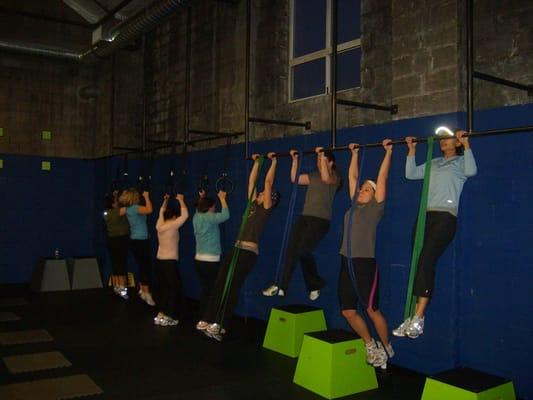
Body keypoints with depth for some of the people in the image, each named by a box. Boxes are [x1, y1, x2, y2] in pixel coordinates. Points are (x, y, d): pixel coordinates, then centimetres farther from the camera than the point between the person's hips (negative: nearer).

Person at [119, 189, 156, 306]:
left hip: (135, 240, 9)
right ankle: (147, 294, -7)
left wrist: (144, 198, 18)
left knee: (142, 266, 15)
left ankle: (142, 290, 22)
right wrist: (146, 197, -18)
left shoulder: (129, 208, 10)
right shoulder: (134, 208, -17)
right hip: (140, 241, -9)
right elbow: (149, 210, -30)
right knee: (146, 267, -7)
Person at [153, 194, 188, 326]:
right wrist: (181, 200, -7)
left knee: (163, 288, 15)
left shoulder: (159, 225, 6)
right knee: (174, 289, 3)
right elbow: (185, 215, -17)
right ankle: (166, 317, 4)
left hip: (159, 261, 8)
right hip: (169, 262, -8)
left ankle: (160, 315, 17)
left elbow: (161, 212, 25)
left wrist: (166, 201, 29)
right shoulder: (172, 226, -15)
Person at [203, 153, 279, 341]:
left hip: (248, 252, -8)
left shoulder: (266, 208, -1)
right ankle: (211, 321, 7)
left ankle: (219, 326, 0)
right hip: (237, 249, 8)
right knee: (219, 285, 3)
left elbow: (268, 182, -4)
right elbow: (252, 180, 23)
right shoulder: (253, 204, 17)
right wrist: (256, 162, 28)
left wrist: (274, 162, 2)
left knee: (231, 288, -6)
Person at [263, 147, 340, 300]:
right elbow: (294, 178, 17)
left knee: (303, 250, -18)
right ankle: (281, 287, -5)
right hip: (305, 217, 7)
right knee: (291, 249, -6)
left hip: (321, 220, -7)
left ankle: (316, 284, 3)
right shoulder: (313, 176, 20)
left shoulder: (335, 177, -1)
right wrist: (295, 159, 14)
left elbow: (325, 178, -25)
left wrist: (322, 155, -22)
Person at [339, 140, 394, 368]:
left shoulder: (375, 208, -1)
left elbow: (382, 178, -3)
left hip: (365, 264, -6)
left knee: (372, 310, 1)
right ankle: (370, 345, 27)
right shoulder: (355, 205, 14)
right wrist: (354, 154, 25)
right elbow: (352, 177, 20)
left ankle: (386, 347, 23)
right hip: (347, 263, 7)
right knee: (348, 311, 8)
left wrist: (388, 153, 0)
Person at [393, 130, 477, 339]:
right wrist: (412, 150, 21)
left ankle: (418, 319, -20)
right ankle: (412, 317, 0)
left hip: (446, 216, -6)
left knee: (426, 261, -19)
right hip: (425, 215, 6)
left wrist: (466, 144, -13)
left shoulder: (460, 161, 9)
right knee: (418, 264, -2)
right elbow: (410, 174, 20)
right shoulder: (434, 163, 26)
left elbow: (471, 171, -13)